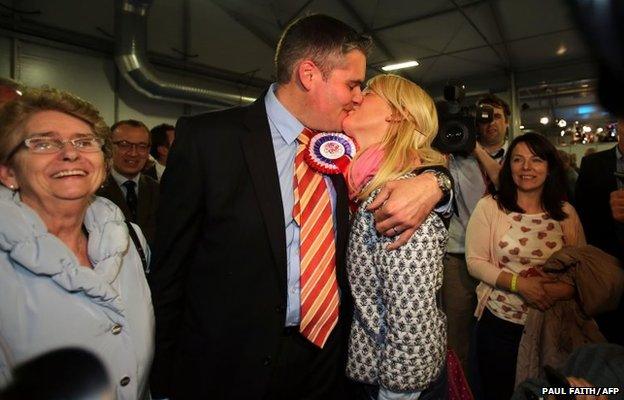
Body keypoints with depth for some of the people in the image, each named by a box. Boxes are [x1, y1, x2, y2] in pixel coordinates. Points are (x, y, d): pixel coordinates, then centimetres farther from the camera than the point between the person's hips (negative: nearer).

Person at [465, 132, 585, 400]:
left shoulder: (566, 213, 2)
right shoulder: (489, 207, -7)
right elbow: (475, 262, -10)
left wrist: (564, 289, -16)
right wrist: (518, 283, -20)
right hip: (499, 321, -2)